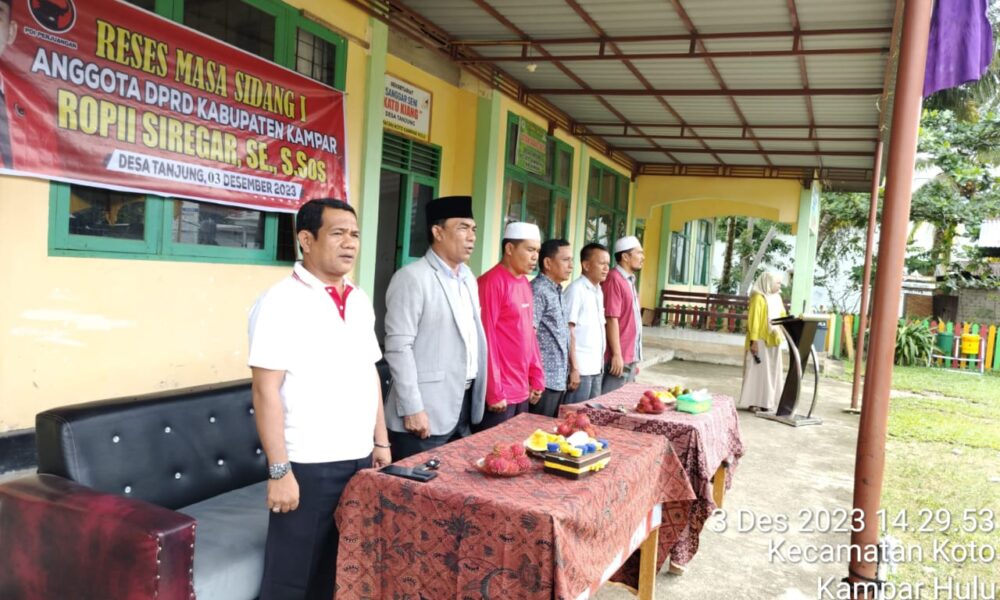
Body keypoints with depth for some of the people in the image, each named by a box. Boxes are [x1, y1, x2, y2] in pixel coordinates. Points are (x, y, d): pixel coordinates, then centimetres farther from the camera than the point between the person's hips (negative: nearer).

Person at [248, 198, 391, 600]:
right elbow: (266, 392, -15)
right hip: (308, 466, -6)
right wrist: (279, 471, -17)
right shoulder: (280, 303, -12)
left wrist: (381, 442, 12)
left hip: (359, 460, 6)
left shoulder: (360, 302, 9)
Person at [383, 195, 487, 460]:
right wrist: (412, 409, -19)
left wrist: (477, 396, 14)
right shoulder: (412, 278, -11)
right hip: (428, 412, -7)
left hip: (464, 405, 8)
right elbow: (398, 347, -16)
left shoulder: (468, 277, 13)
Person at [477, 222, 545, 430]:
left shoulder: (525, 284, 12)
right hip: (500, 393, -8)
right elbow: (486, 338, -16)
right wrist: (494, 392, -15)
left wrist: (537, 378, 13)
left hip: (522, 390, 8)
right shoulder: (492, 282, -13)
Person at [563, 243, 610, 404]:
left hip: (596, 367, 8)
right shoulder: (576, 289, -11)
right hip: (581, 368, -8)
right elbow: (568, 331, -14)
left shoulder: (598, 291, 13)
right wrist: (574, 368, -17)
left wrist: (601, 362, 12)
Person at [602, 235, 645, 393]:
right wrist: (617, 354, -19)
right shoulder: (614, 279, -14)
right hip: (618, 358, -9)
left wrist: (635, 359, 18)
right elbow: (612, 319, -18)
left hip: (630, 357, 9)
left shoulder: (629, 280, 15)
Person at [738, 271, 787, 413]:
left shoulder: (777, 298, 13)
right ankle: (753, 401, 2)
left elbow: (782, 316, 18)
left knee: (771, 370, 9)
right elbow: (754, 320, -15)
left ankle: (766, 401, 17)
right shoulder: (758, 297, -11)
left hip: (773, 340, 8)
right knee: (757, 369, -3)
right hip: (760, 340, -8)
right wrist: (753, 340, -20)